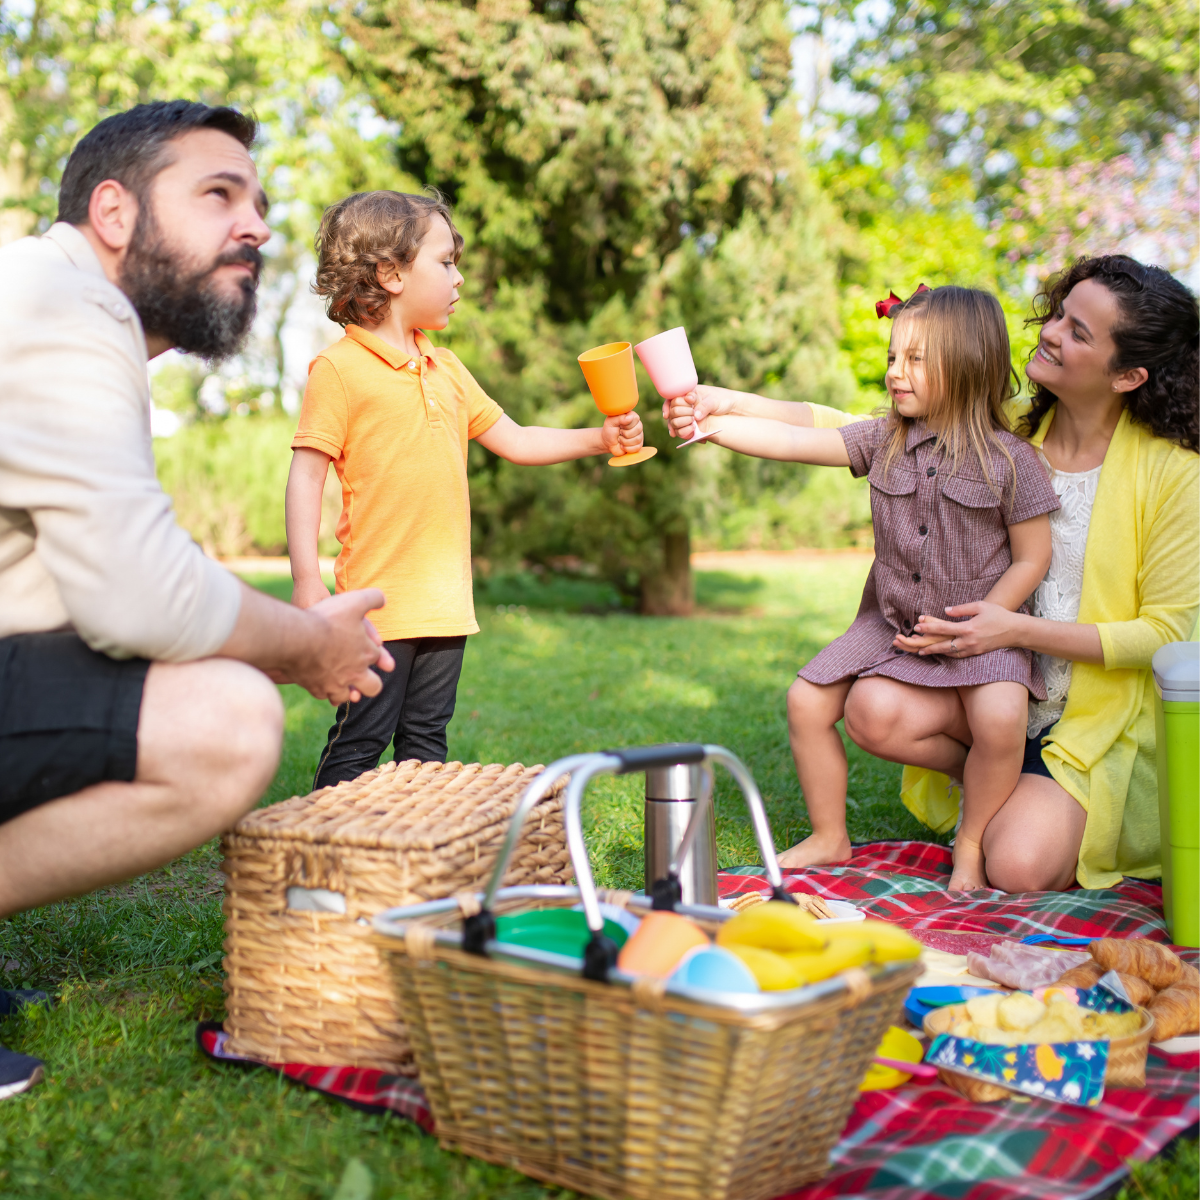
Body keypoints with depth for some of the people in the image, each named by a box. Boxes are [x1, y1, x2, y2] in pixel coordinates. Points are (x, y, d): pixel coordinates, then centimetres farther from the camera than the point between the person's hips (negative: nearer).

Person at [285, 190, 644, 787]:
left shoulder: (446, 369, 15)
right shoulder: (339, 368, -7)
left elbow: (513, 440, 21)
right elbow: (307, 473, -10)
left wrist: (598, 438, 10)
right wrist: (306, 579, -17)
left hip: (445, 600, 7)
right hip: (379, 600, -7)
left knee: (427, 739, 14)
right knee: (358, 744, -3)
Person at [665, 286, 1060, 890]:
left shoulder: (1010, 461, -10)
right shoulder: (883, 442, 0)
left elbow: (1031, 559, -6)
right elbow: (792, 442, -8)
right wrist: (710, 423, -21)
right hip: (888, 623, 4)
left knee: (1000, 719, -29)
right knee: (807, 701, -6)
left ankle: (970, 844, -1)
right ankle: (829, 838, 15)